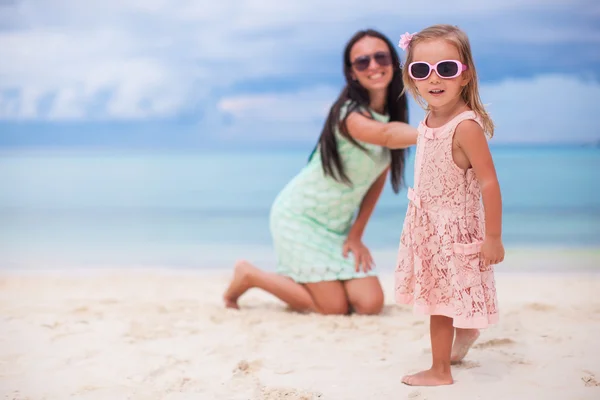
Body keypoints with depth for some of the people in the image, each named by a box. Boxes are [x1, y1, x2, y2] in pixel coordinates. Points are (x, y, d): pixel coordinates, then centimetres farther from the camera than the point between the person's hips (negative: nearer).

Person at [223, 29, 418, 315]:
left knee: (370, 304, -7)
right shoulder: (351, 114, -27)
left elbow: (379, 176, 3)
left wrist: (356, 233, -3)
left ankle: (298, 281, 21)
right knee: (334, 307, -9)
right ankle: (249, 275, 10)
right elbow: (384, 135, -50)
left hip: (339, 224, 7)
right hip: (300, 216, -7)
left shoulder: (393, 113, -3)